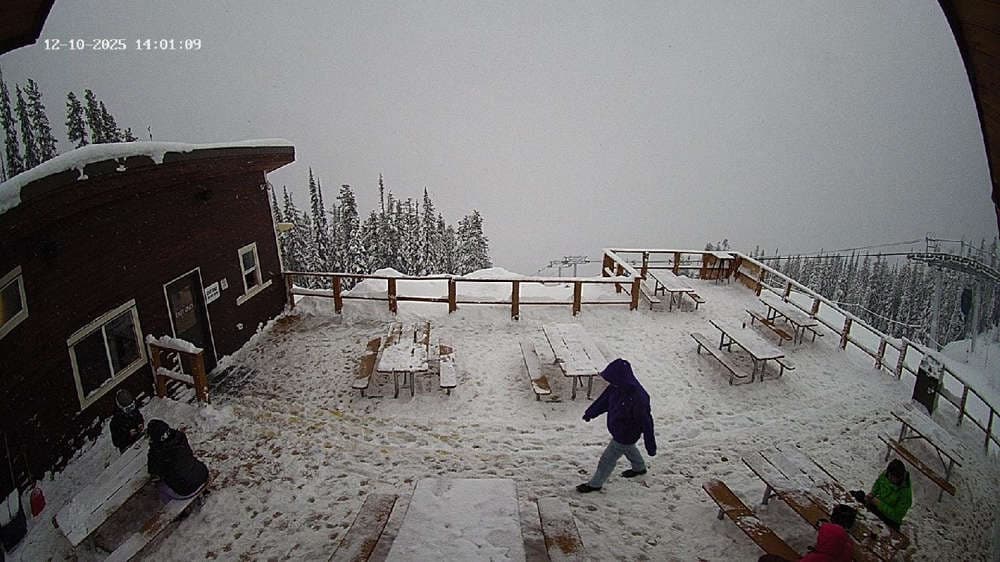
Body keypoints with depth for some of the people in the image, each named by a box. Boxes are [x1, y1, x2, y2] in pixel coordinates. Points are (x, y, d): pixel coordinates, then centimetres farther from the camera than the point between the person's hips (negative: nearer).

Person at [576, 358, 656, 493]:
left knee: (608, 459, 8)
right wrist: (590, 413, 15)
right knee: (629, 449, 33)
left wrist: (650, 446, -18)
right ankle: (640, 468, 61)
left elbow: (646, 423, -29)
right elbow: (604, 400, 2)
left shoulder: (638, 398, -40)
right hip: (617, 429, 7)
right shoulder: (616, 387, -17)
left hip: (625, 435, -7)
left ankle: (595, 484, 31)